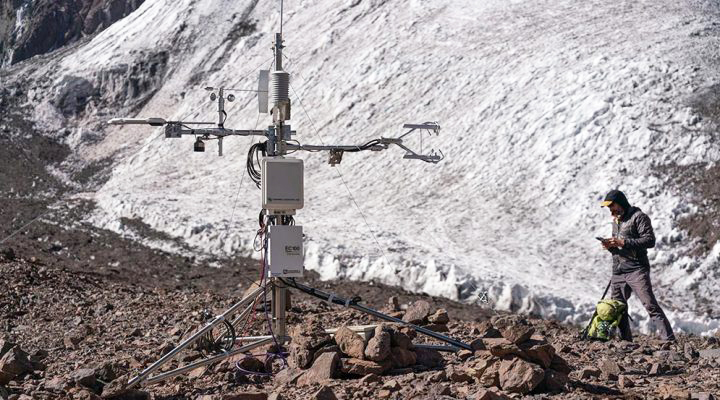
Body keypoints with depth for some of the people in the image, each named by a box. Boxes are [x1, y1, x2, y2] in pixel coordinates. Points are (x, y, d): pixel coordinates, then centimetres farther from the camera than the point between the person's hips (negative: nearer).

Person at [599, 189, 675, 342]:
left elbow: (650, 240, -15)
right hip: (618, 272, 9)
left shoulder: (638, 216, -5)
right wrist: (610, 246, 5)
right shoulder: (616, 220, 21)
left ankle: (669, 339, -19)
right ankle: (626, 340, 21)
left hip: (636, 270, -8)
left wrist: (623, 242, -19)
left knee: (650, 305, -16)